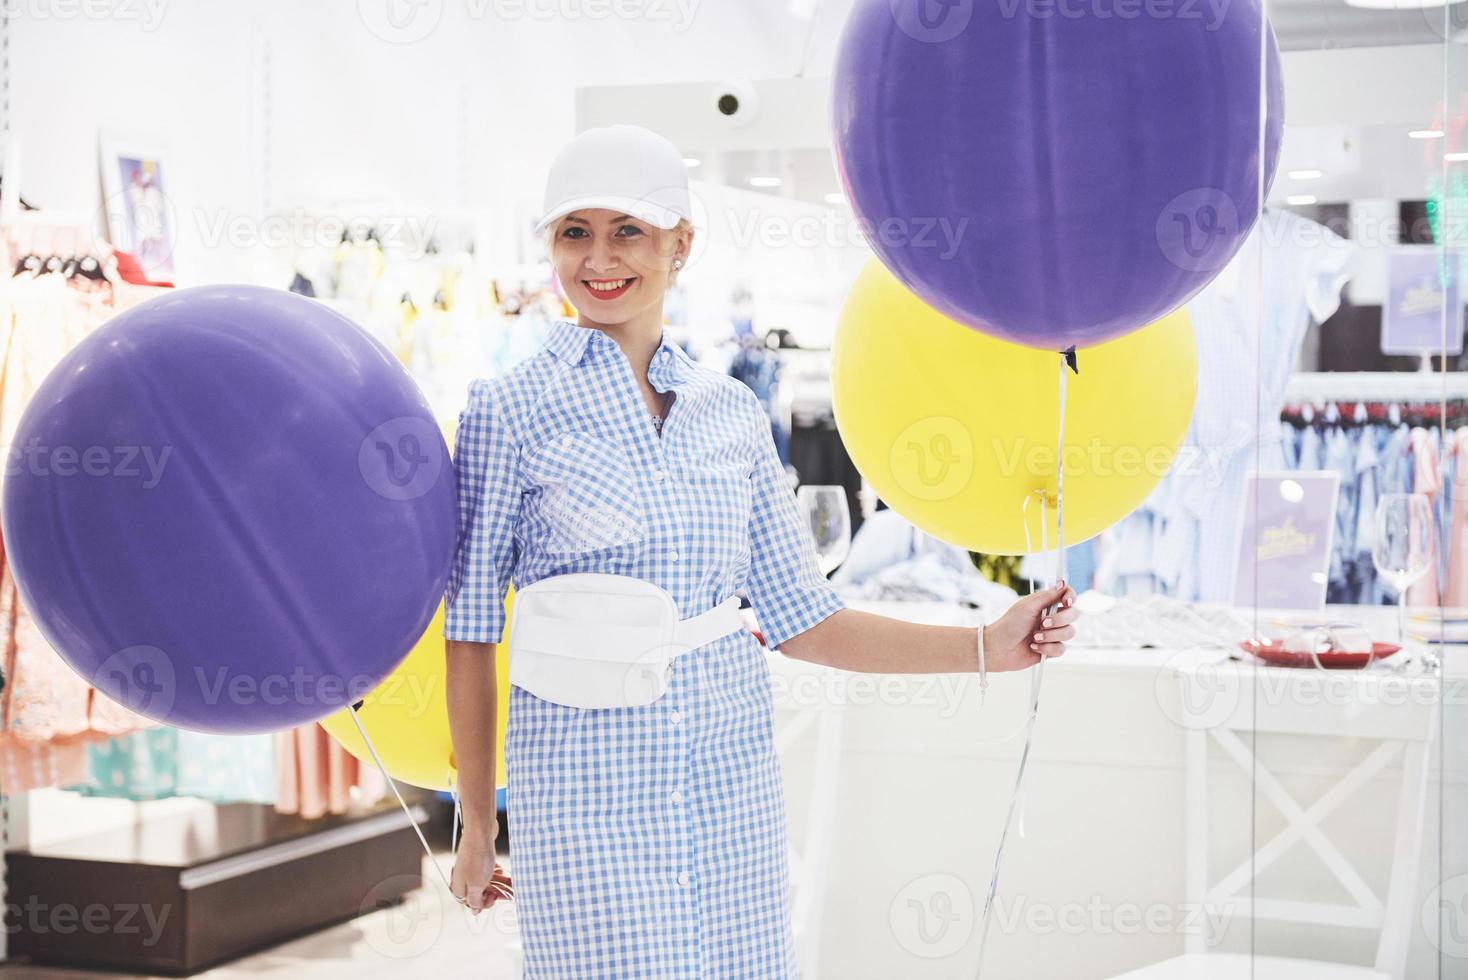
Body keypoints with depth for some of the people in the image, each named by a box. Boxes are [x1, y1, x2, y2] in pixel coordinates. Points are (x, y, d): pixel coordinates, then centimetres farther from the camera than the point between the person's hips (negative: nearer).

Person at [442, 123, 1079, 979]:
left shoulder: (732, 413, 8)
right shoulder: (509, 411, -3)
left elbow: (799, 618, 10)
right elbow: (472, 630, 0)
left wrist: (989, 647, 2)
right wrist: (478, 827, 3)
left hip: (732, 781, 4)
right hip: (584, 791, -3)